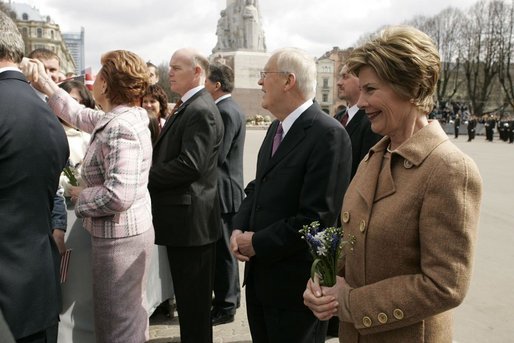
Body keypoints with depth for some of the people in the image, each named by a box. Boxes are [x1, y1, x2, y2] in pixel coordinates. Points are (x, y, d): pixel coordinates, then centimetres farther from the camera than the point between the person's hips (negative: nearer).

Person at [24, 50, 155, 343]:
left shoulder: (120, 128, -24)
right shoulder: (121, 118, 5)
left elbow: (118, 195, -32)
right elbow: (80, 114, 21)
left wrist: (81, 196, -15)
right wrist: (44, 82, 25)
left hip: (119, 237, -9)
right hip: (129, 231, 9)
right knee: (131, 313, 23)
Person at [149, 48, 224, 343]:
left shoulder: (201, 110, -17)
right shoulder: (188, 107, 16)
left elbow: (190, 164, -25)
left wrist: (146, 176, -15)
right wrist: (151, 172, 3)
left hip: (191, 218, -10)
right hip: (185, 218, 10)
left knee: (194, 299, 3)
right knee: (189, 296, 21)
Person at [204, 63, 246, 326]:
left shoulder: (225, 112, -18)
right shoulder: (233, 109, 13)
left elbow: (217, 155, -22)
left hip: (223, 190, -10)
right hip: (229, 188, 10)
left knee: (222, 249, 0)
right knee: (224, 247, 19)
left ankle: (225, 307, 13)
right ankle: (230, 296, 33)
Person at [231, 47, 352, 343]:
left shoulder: (329, 135, -20)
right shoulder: (277, 127, 9)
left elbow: (317, 217, -24)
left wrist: (258, 243, -16)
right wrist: (239, 229, -3)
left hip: (295, 282, -8)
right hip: (260, 274, 8)